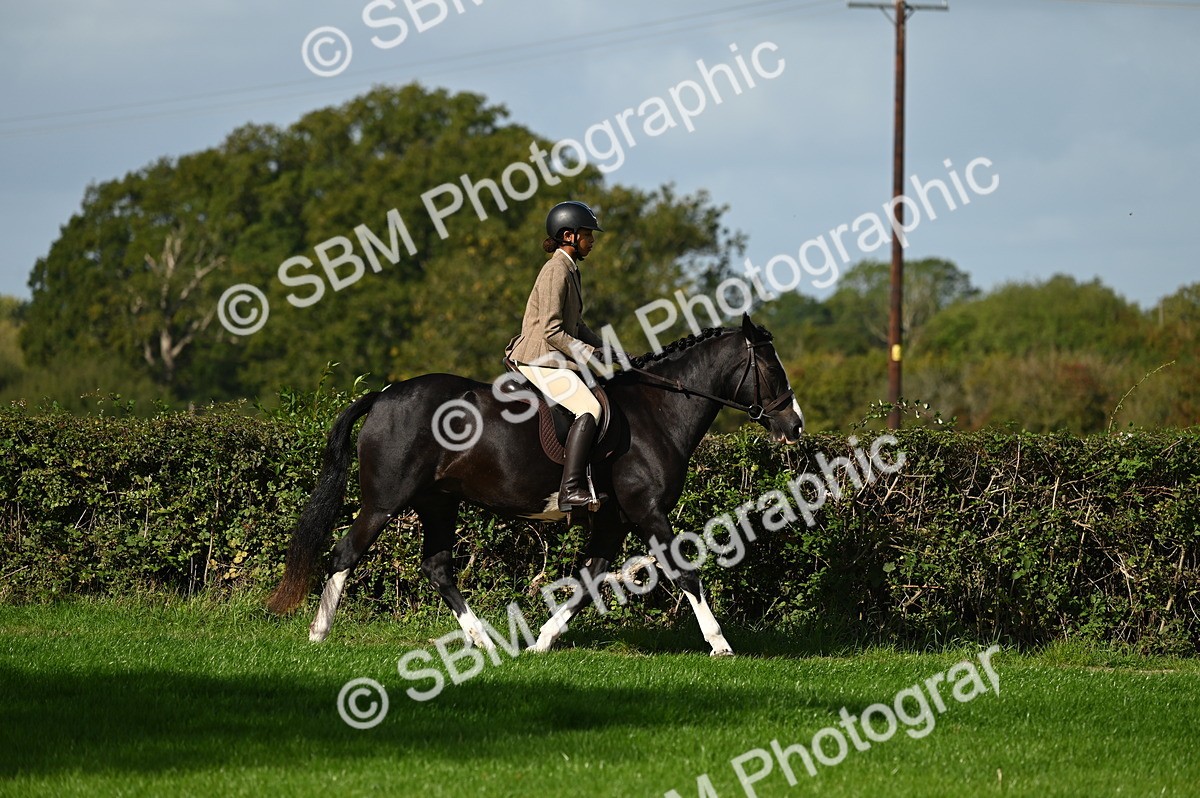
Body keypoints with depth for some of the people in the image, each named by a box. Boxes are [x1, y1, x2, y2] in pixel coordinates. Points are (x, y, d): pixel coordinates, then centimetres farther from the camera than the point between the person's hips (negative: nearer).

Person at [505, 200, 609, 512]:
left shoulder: (571, 270, 17)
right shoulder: (556, 271, -14)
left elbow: (575, 325, 25)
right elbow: (551, 331, -20)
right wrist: (590, 355, -18)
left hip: (557, 358, 11)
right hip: (540, 360, -11)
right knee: (590, 408, -26)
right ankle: (571, 491, -34)